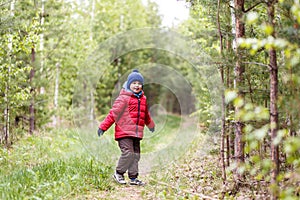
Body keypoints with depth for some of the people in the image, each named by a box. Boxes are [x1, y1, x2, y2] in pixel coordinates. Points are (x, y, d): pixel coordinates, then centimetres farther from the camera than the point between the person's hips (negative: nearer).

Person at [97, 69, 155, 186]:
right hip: (124, 132, -7)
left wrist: (151, 125, 48)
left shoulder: (143, 99, 16)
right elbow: (113, 113, -8)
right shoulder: (124, 98, -6)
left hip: (136, 133, 7)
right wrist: (103, 127, -10)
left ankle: (133, 177, 14)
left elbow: (146, 114, 33)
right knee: (128, 153, -13)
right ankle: (118, 173, 5)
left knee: (136, 154, 7)